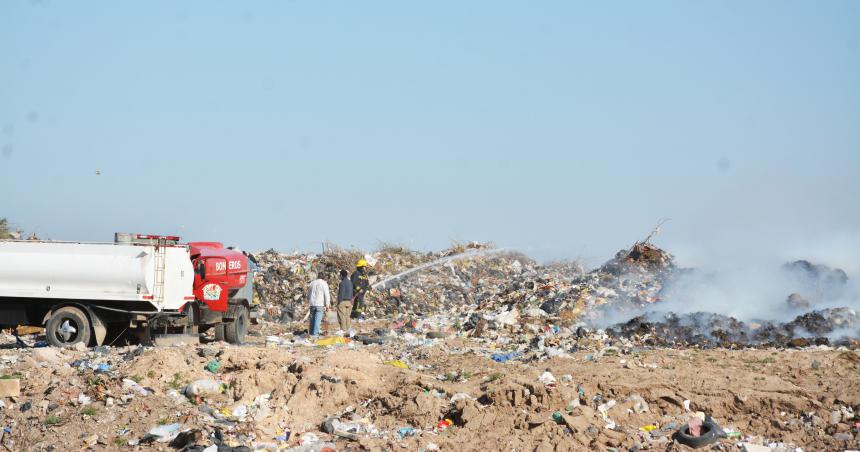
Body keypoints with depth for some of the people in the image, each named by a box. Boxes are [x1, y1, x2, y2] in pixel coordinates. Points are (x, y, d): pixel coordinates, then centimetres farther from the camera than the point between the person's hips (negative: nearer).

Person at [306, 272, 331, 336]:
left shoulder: (312, 283, 13)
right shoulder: (324, 283, -4)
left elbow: (308, 294, 19)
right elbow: (327, 294, -8)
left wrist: (309, 302, 27)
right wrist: (327, 304, -3)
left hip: (312, 304, 5)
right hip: (320, 304, -5)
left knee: (312, 318, 13)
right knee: (318, 319, -5)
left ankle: (311, 332, 15)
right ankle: (315, 333, -10)